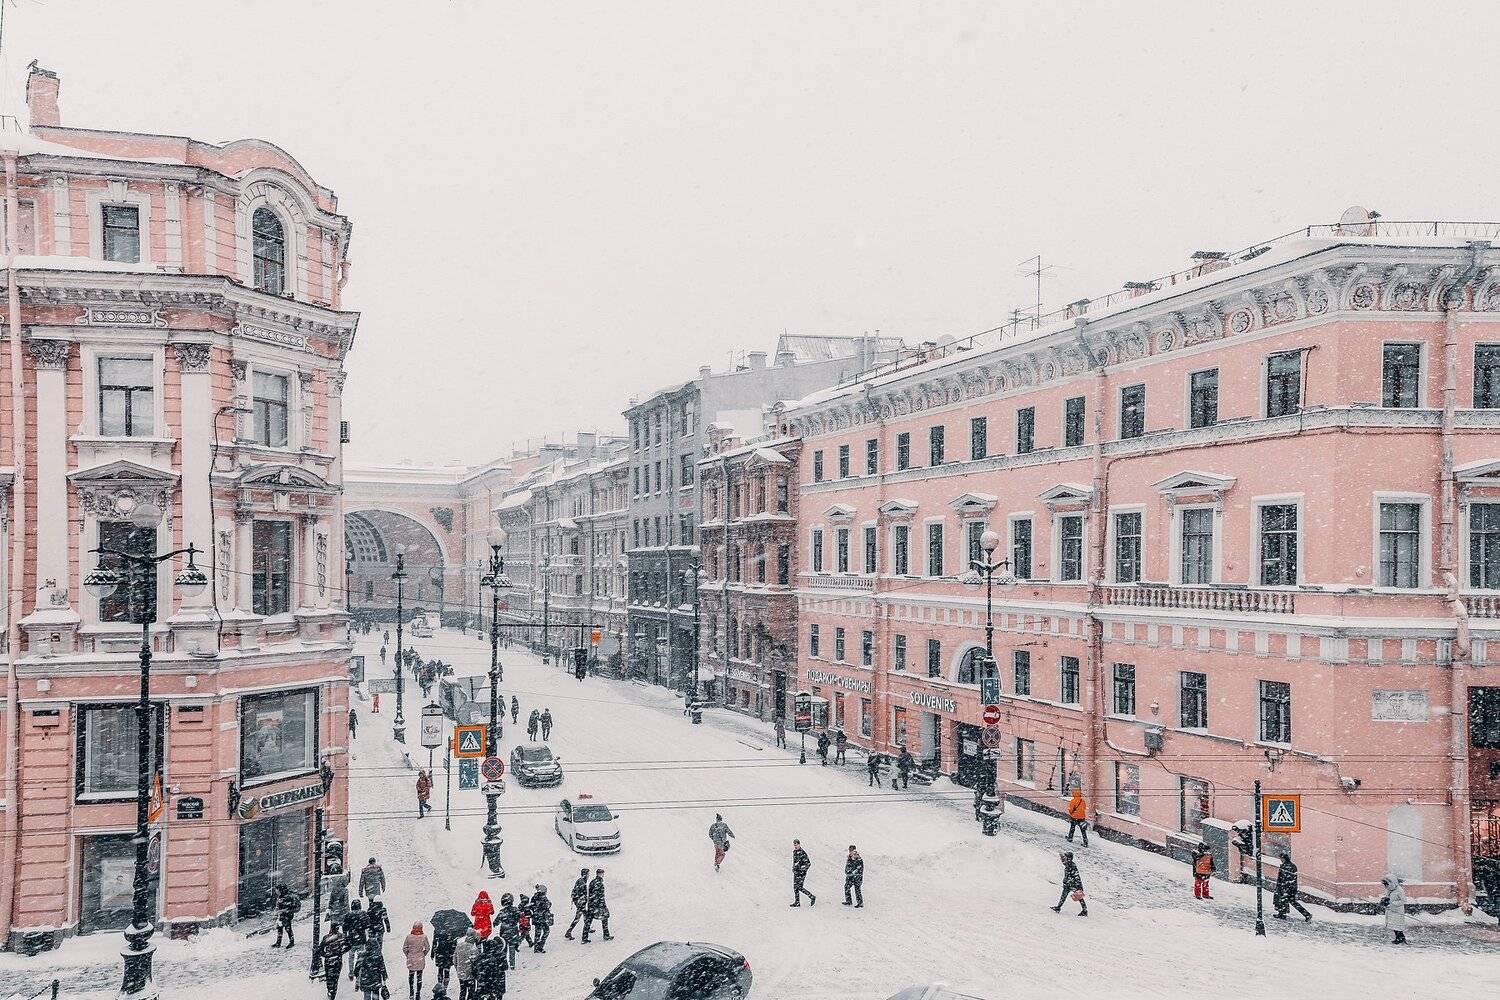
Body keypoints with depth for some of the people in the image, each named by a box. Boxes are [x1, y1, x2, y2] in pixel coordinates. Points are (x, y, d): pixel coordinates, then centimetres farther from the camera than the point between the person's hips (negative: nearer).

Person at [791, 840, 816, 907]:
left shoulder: (802, 853, -17)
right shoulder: (794, 852, 9)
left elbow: (808, 864, -17)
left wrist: (802, 869, -19)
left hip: (801, 873, -8)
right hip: (796, 872, 8)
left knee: (800, 887, -8)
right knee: (795, 887, 8)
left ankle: (812, 897, 5)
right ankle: (797, 902, 15)